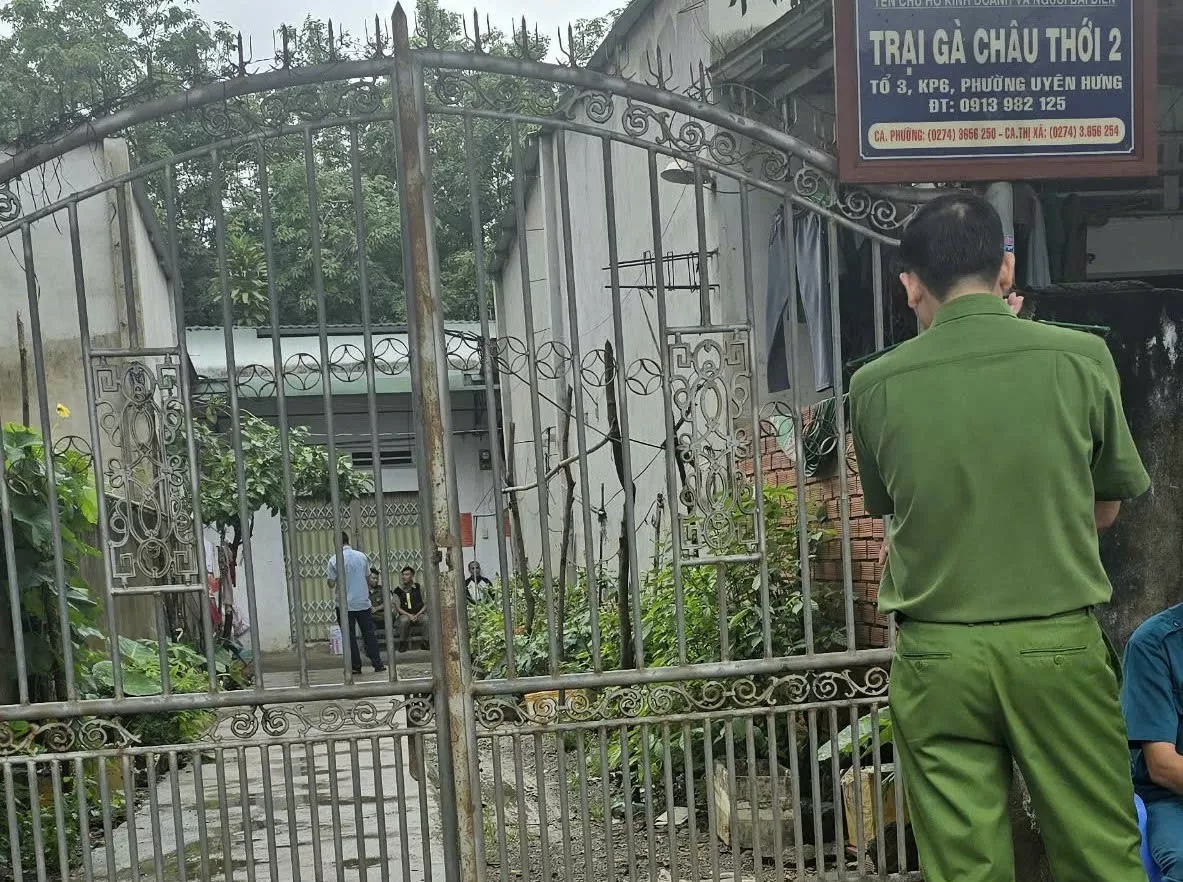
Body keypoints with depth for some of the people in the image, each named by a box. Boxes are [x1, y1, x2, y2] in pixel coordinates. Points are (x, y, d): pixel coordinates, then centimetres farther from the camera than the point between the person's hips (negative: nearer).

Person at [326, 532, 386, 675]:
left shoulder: (334, 560, -9)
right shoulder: (362, 556, 2)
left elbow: (331, 584, -5)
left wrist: (327, 577, 15)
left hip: (345, 605, -3)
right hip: (363, 602, 3)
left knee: (350, 636, 5)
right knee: (369, 634, 7)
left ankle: (355, 667, 6)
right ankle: (378, 664, 7)